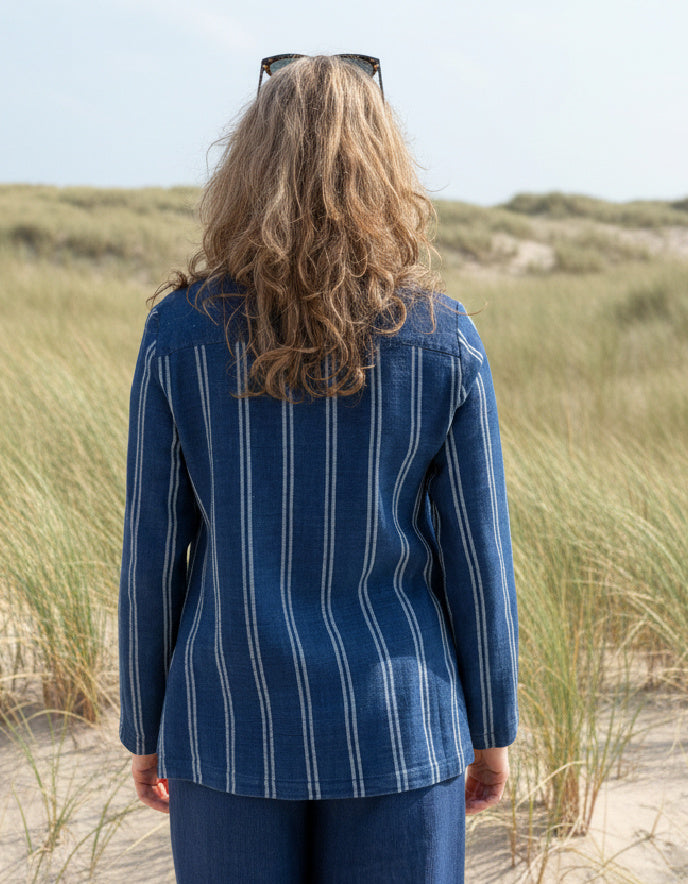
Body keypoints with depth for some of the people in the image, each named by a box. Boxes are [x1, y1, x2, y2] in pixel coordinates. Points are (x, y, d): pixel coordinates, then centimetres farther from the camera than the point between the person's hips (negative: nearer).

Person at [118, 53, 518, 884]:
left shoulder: (179, 333, -9)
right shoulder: (445, 342, -9)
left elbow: (151, 554, -4)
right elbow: (476, 554, -4)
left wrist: (145, 728, 8)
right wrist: (491, 727, 9)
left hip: (233, 729, 0)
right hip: (397, 733, 0)